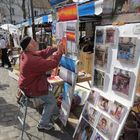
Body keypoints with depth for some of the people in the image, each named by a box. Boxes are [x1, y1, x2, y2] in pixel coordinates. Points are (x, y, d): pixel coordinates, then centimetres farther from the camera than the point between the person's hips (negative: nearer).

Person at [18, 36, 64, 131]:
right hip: (32, 89, -10)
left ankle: (55, 112, 45)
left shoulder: (26, 54, -4)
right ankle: (43, 124, 19)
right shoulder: (33, 60, -34)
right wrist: (59, 51, -20)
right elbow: (52, 64, -32)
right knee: (51, 101, 5)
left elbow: (43, 53, -1)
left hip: (29, 84, 10)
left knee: (50, 90, 26)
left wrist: (56, 48, -10)